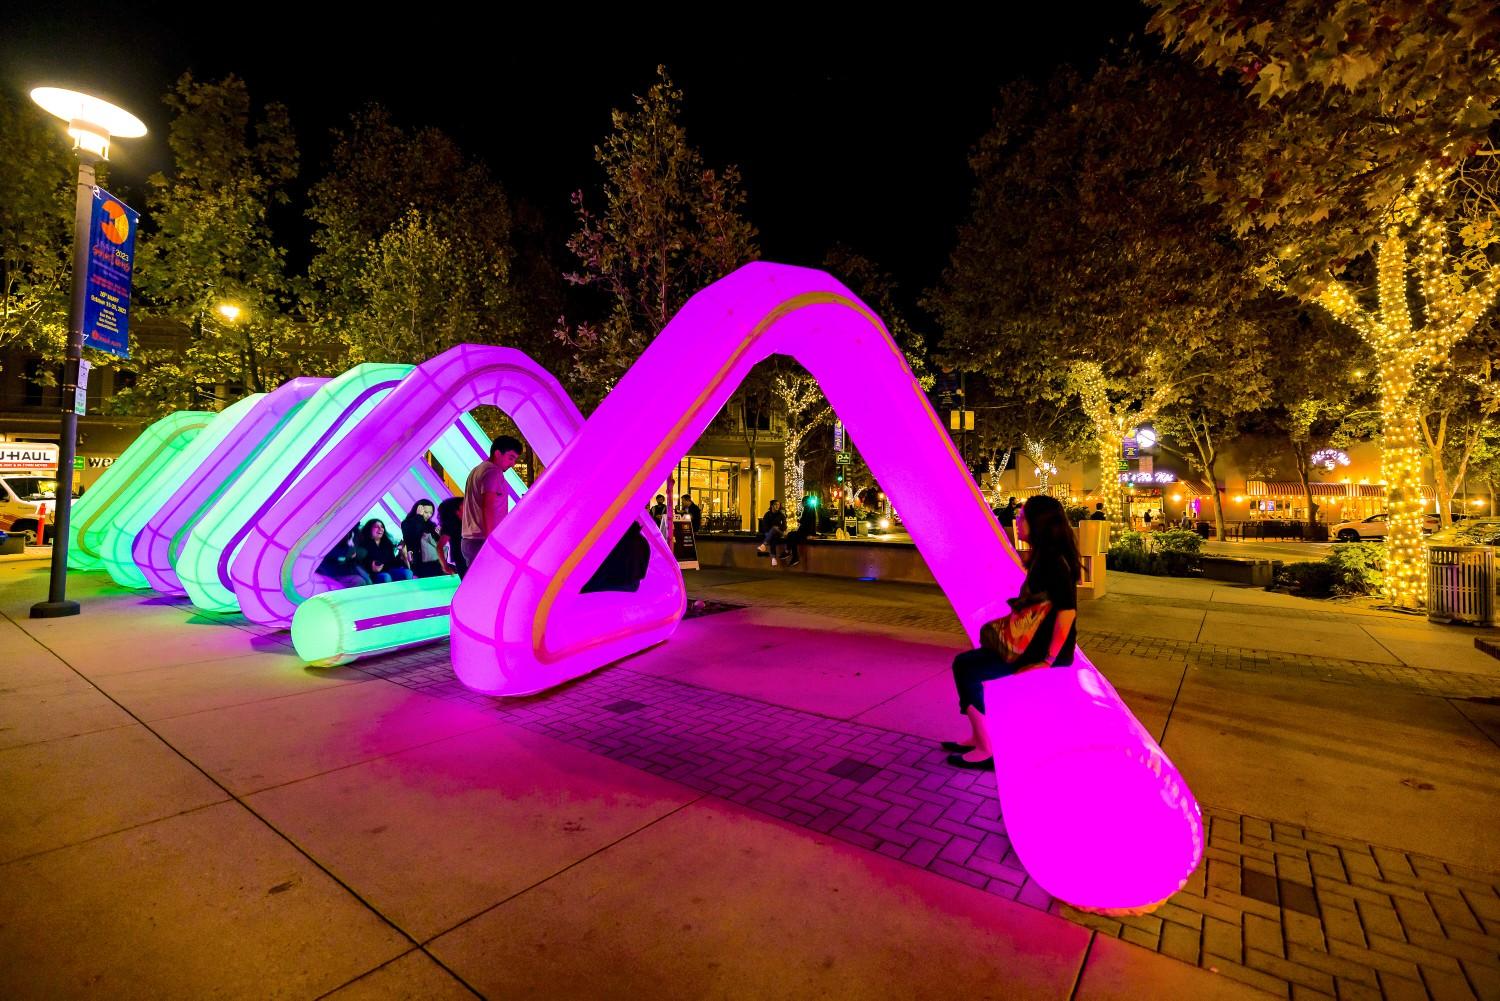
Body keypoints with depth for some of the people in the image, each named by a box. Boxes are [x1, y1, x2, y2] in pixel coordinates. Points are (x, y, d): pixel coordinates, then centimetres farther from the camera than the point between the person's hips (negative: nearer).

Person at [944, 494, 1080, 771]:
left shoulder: (1053, 559, -20)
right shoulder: (1045, 556, 10)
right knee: (967, 662, 12)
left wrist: (1049, 659, -22)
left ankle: (985, 751, 1)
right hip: (1031, 642, 10)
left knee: (966, 667, -10)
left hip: (1040, 651, -10)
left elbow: (1068, 609, -26)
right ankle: (978, 738, 18)